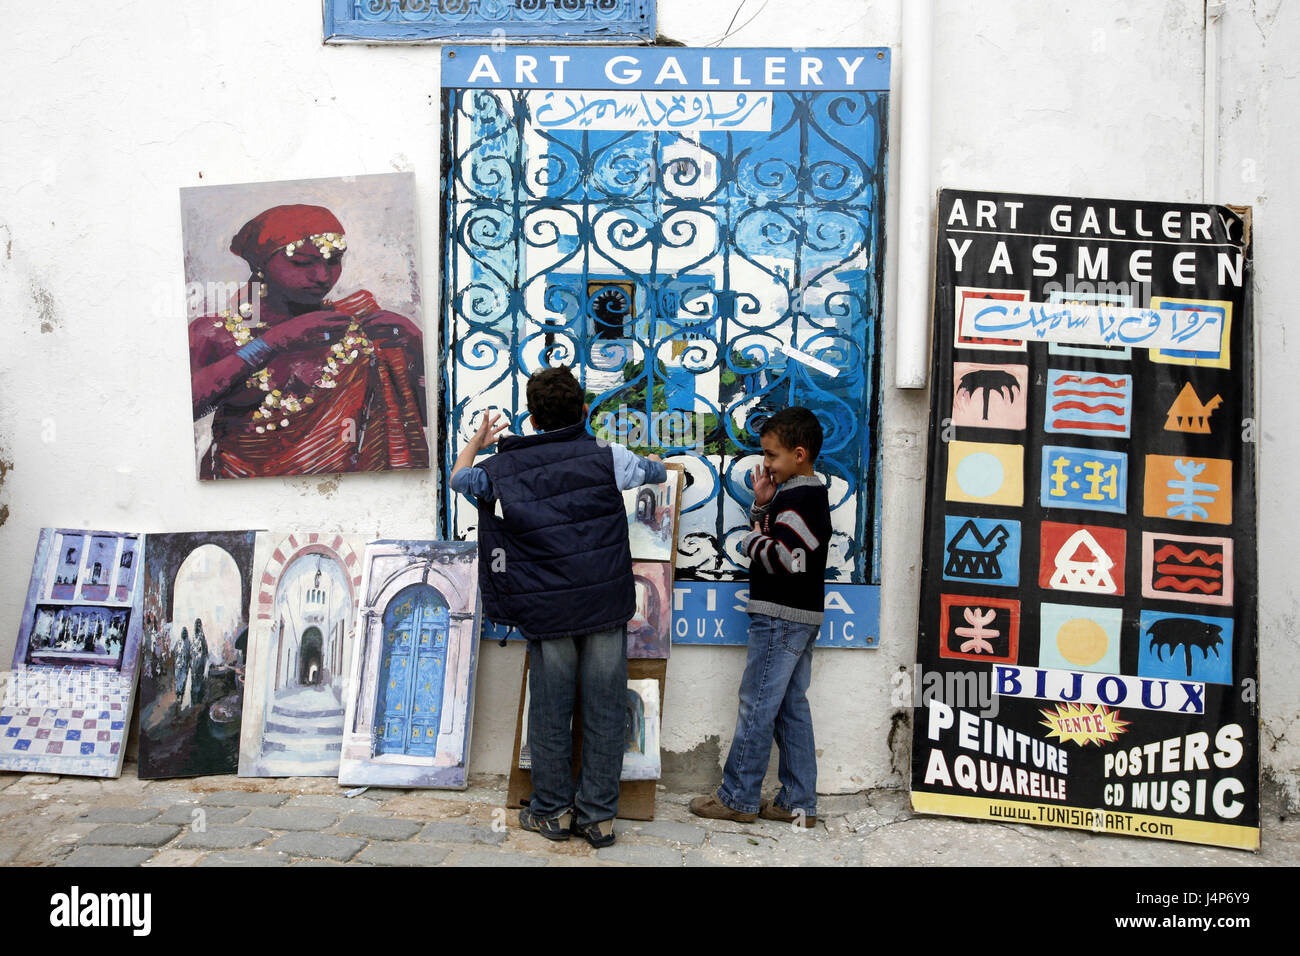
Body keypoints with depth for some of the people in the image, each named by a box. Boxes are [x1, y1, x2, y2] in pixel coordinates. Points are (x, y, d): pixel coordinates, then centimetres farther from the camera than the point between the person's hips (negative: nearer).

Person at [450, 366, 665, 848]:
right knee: (604, 710, 7)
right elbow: (657, 472, 16)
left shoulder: (504, 468, -1)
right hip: (606, 605, 0)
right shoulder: (606, 456, -2)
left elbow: (459, 478, 17)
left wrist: (479, 439, 34)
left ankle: (553, 811, 24)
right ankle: (598, 814, 16)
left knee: (550, 711, 12)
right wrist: (651, 460, 41)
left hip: (546, 610, 0)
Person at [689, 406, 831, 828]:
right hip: (801, 617, 10)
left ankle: (738, 798, 6)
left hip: (781, 618, -10)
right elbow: (774, 539, 20)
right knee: (791, 707, 12)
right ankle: (798, 803, 16)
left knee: (757, 705, -3)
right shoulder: (810, 495, 15)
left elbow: (786, 558, -26)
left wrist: (752, 540, -9)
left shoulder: (798, 499, -17)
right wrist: (762, 504, 5)